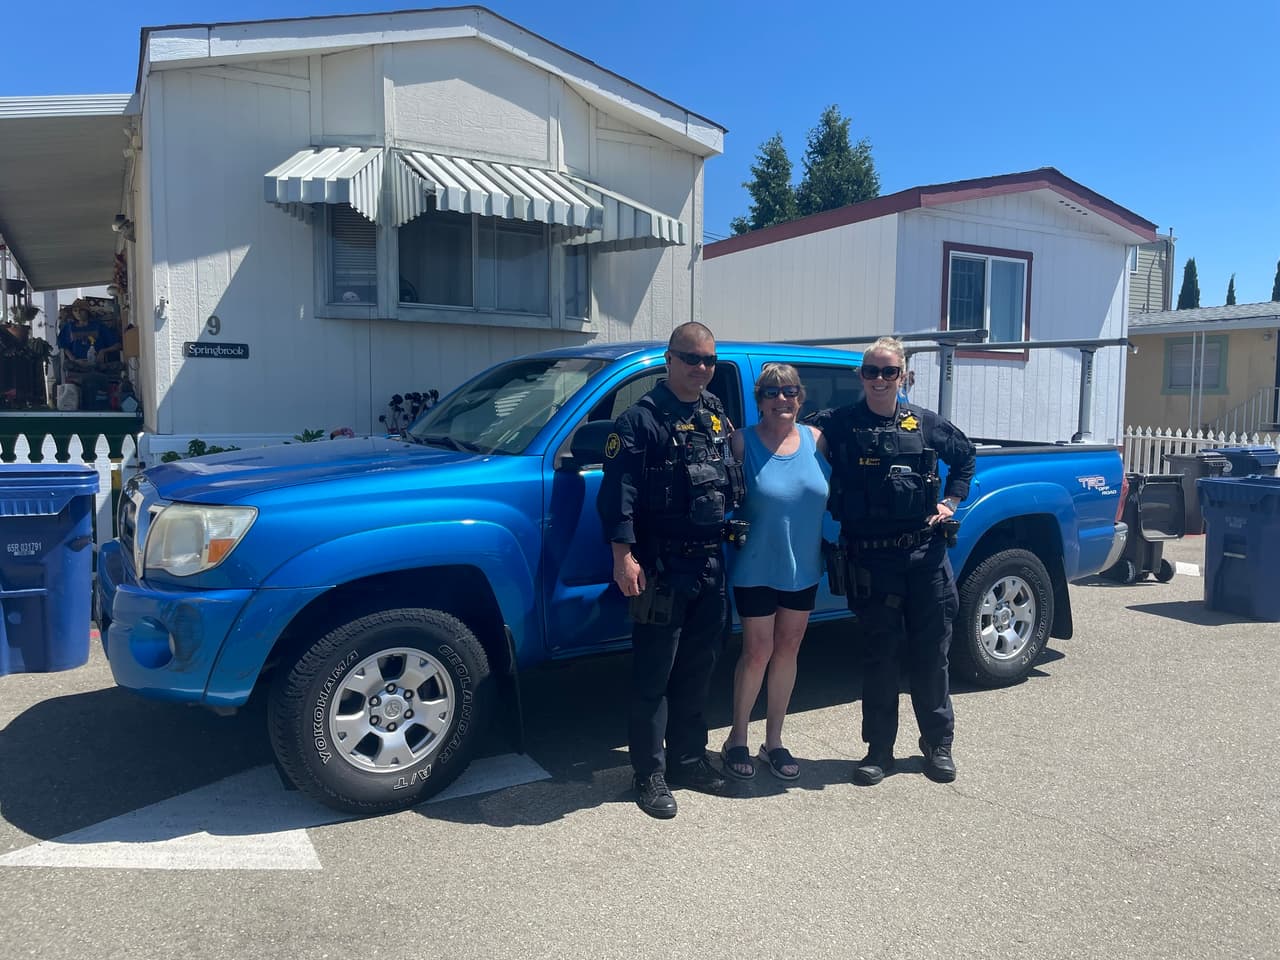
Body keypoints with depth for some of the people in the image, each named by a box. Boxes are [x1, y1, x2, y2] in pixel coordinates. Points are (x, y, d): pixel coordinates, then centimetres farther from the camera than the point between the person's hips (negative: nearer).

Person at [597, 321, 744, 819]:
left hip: (710, 564, 7)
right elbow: (617, 492, -15)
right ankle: (650, 774, 14)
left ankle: (688, 759, 30)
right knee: (653, 676, 2)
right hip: (661, 568, -7)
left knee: (698, 671, 15)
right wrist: (623, 556, -21)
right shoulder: (641, 419, -9)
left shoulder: (718, 414, 13)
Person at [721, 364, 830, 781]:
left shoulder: (816, 439, 0)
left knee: (787, 651, 12)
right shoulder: (743, 442, -10)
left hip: (804, 567, 4)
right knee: (757, 653, 4)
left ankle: (774, 741, 27)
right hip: (757, 568, -4)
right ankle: (737, 739, 22)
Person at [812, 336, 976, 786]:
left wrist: (951, 501, 13)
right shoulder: (838, 424, -1)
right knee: (878, 655, 6)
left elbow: (965, 456, 23)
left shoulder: (926, 424, 7)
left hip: (926, 554, 2)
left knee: (930, 654, 10)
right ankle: (879, 750, 19)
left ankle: (938, 744, 27)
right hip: (871, 559, -2)